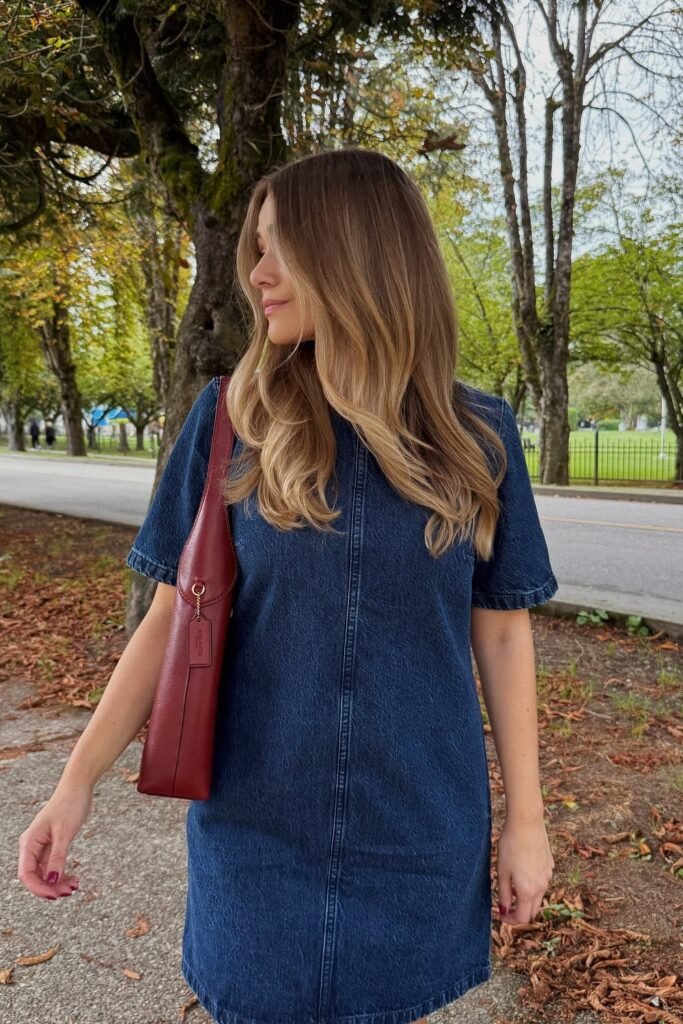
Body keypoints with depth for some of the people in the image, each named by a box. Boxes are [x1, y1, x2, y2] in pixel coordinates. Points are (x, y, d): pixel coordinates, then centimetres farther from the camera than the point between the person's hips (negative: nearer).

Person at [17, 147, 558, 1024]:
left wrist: (525, 815, 1)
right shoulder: (229, 419, -7)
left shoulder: (476, 433, -6)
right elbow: (175, 613, -3)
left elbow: (501, 630, -1)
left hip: (421, 829, 1)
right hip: (255, 828, 0)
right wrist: (78, 778, -8)